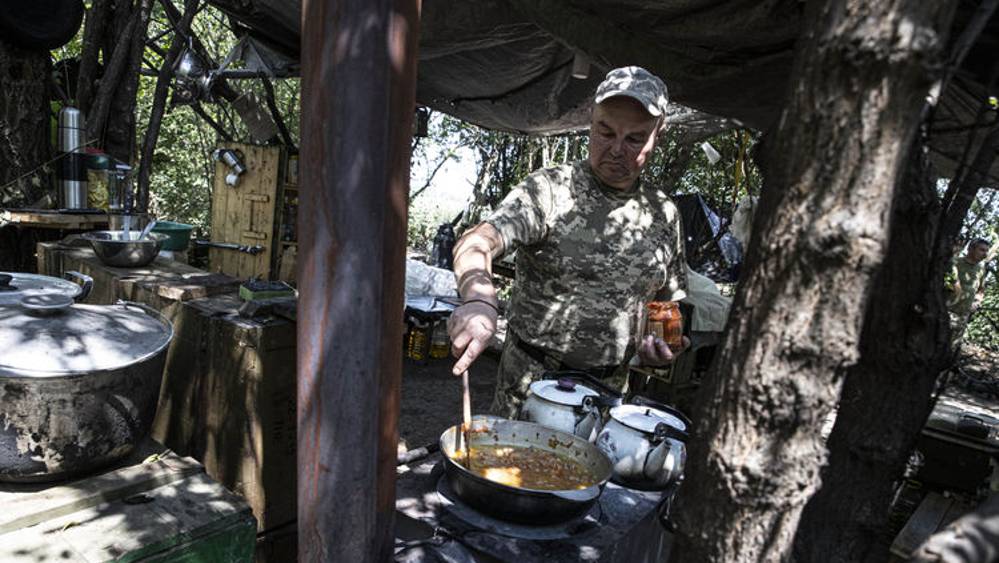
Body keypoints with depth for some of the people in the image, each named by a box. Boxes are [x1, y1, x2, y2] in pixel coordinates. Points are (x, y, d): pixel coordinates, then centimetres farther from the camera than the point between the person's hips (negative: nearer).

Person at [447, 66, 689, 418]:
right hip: (531, 381, -3)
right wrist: (478, 299, -49)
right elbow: (477, 243, -29)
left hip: (610, 387, 4)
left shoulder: (663, 214, 3)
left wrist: (666, 340, -5)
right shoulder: (549, 190, -13)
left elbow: (668, 298, 15)